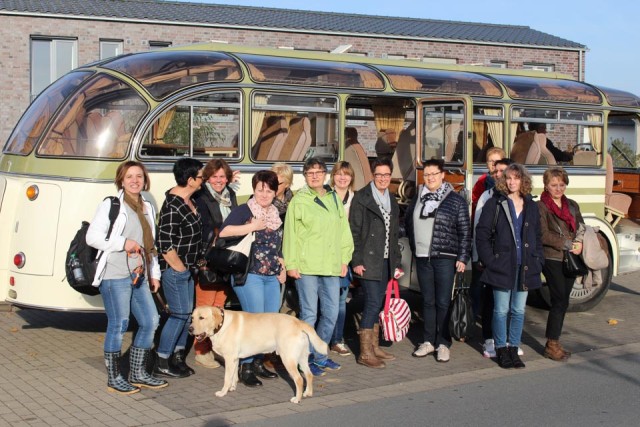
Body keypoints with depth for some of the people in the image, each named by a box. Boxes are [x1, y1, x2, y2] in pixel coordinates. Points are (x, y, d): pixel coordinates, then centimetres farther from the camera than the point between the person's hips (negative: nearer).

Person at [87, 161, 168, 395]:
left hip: (139, 276, 8)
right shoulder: (111, 205, -4)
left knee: (150, 321, 7)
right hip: (115, 276, -7)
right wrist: (123, 243, -16)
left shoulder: (147, 208, 17)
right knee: (118, 325, -6)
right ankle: (114, 378, 6)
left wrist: (154, 273, 18)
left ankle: (138, 373, 20)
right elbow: (92, 236, -10)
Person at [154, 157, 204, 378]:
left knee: (186, 312, 13)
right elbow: (164, 244, -22)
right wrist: (180, 268, -15)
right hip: (174, 269, -9)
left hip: (186, 268, 9)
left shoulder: (188, 200, 6)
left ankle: (178, 357, 24)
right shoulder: (172, 206, -22)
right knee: (180, 313, -4)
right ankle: (162, 363, 7)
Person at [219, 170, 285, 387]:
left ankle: (258, 362, 21)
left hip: (272, 276, 8)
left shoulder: (276, 215, 17)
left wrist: (282, 267, 17)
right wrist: (252, 226, -22)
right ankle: (245, 367, -1)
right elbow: (223, 232, -22)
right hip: (249, 275, -8)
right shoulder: (244, 211, -6)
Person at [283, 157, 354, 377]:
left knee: (331, 313, 9)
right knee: (309, 314, -2)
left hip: (331, 267, 5)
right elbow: (291, 234, -3)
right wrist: (291, 264, -7)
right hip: (306, 267, -5)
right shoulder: (299, 201, -2)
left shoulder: (334, 199, 11)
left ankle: (319, 356, 24)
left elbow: (344, 231, 13)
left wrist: (344, 259, 8)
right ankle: (306, 359, 11)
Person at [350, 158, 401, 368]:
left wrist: (396, 261, 14)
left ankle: (374, 347, 19)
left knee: (377, 304, 11)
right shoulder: (362, 198, -6)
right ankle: (365, 353, -5)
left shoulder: (392, 201, 15)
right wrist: (356, 261, -15)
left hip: (386, 262, 7)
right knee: (373, 303, -10)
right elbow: (354, 231, -10)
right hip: (368, 261, -7)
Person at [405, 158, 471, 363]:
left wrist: (463, 257, -9)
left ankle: (443, 343, 6)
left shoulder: (456, 200, -3)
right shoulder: (418, 198, 10)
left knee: (443, 302, -2)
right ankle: (428, 341, 18)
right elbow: (408, 222, 23)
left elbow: (465, 231, -4)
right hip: (422, 257, 4)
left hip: (445, 258, -4)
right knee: (427, 301, 10)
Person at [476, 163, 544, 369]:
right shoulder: (495, 204, -1)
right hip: (502, 265, -4)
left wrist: (538, 261, 6)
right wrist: (489, 260, -11)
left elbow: (537, 237, 16)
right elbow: (482, 234, -4)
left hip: (525, 267, 4)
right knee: (501, 310, 1)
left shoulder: (531, 206, 11)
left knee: (519, 311, 9)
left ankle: (514, 349, 17)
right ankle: (501, 350, 11)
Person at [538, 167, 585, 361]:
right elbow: (544, 236, -12)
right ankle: (552, 345, 0)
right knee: (560, 301, -8)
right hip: (552, 259, -6)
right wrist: (568, 245, -13)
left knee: (562, 302, 9)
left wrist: (579, 243, -8)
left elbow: (581, 227, 13)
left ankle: (554, 342, 17)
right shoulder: (541, 207, -5)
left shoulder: (572, 205, 15)